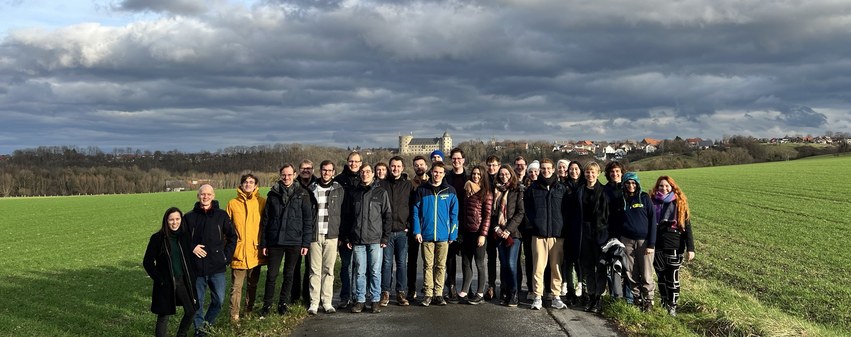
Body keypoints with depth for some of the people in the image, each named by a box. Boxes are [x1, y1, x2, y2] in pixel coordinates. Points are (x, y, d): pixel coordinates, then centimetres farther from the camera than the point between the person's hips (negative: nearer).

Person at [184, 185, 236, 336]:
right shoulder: (190, 217, 2)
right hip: (196, 267, 0)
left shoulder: (221, 215, 2)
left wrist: (227, 256, 1)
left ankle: (207, 322, 25)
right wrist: (192, 248, -7)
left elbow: (232, 237, 8)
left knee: (218, 299, 2)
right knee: (197, 300, 7)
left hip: (217, 267, 0)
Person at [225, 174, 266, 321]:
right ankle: (234, 315, 2)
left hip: (256, 251, 2)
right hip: (238, 252, -2)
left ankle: (249, 310, 28)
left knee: (253, 284, 14)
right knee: (236, 286, -3)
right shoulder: (232, 203, 2)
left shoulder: (262, 202, 3)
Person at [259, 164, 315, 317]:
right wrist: (263, 243, 4)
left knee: (289, 274, 9)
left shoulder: (302, 194, 1)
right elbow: (265, 219, 8)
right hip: (275, 241, 1)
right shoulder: (273, 194, 6)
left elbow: (308, 220, 0)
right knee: (271, 274, 1)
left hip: (294, 241, -1)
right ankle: (267, 305, 11)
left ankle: (283, 303, 21)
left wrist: (306, 242, -5)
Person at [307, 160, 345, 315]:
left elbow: (343, 213, 9)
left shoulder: (339, 190, 8)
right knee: (315, 270, -1)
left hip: (331, 235, 0)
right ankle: (314, 302, 3)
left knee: (328, 270, 3)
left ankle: (327, 302, 8)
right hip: (314, 234, 0)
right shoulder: (312, 189, 7)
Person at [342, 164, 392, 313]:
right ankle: (360, 300, 11)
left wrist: (385, 237, -4)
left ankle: (375, 300, 9)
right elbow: (346, 216, 12)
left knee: (375, 271, 0)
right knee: (360, 272, 4)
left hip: (375, 239, -2)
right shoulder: (352, 193, 10)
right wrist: (346, 238, 5)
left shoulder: (381, 192, 4)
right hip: (357, 239, 2)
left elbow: (387, 216, 2)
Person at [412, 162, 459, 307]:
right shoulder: (422, 190, 4)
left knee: (441, 266, 6)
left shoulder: (450, 191, 3)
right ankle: (427, 294, 9)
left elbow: (454, 214, 3)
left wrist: (452, 234, -2)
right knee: (428, 265, 3)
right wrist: (417, 231, -3)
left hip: (443, 235, 0)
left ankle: (438, 294, 13)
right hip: (427, 235, 0)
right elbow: (416, 212, 4)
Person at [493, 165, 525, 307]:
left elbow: (520, 213, -5)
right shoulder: (496, 191, 13)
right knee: (503, 264, 6)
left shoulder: (517, 191, 1)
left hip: (513, 232, -4)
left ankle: (514, 294, -3)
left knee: (511, 263, -11)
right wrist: (496, 228, -3)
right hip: (500, 233, 4)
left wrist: (508, 230, -12)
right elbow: (492, 212, 12)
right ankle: (504, 294, 12)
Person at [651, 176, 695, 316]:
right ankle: (664, 301, 28)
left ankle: (672, 305, 13)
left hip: (674, 247, -2)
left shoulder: (679, 203, -1)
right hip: (657, 247, 2)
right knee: (661, 276, 11)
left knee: (673, 277, 1)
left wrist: (690, 248, -8)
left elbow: (687, 226, -2)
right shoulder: (652, 202, 1)